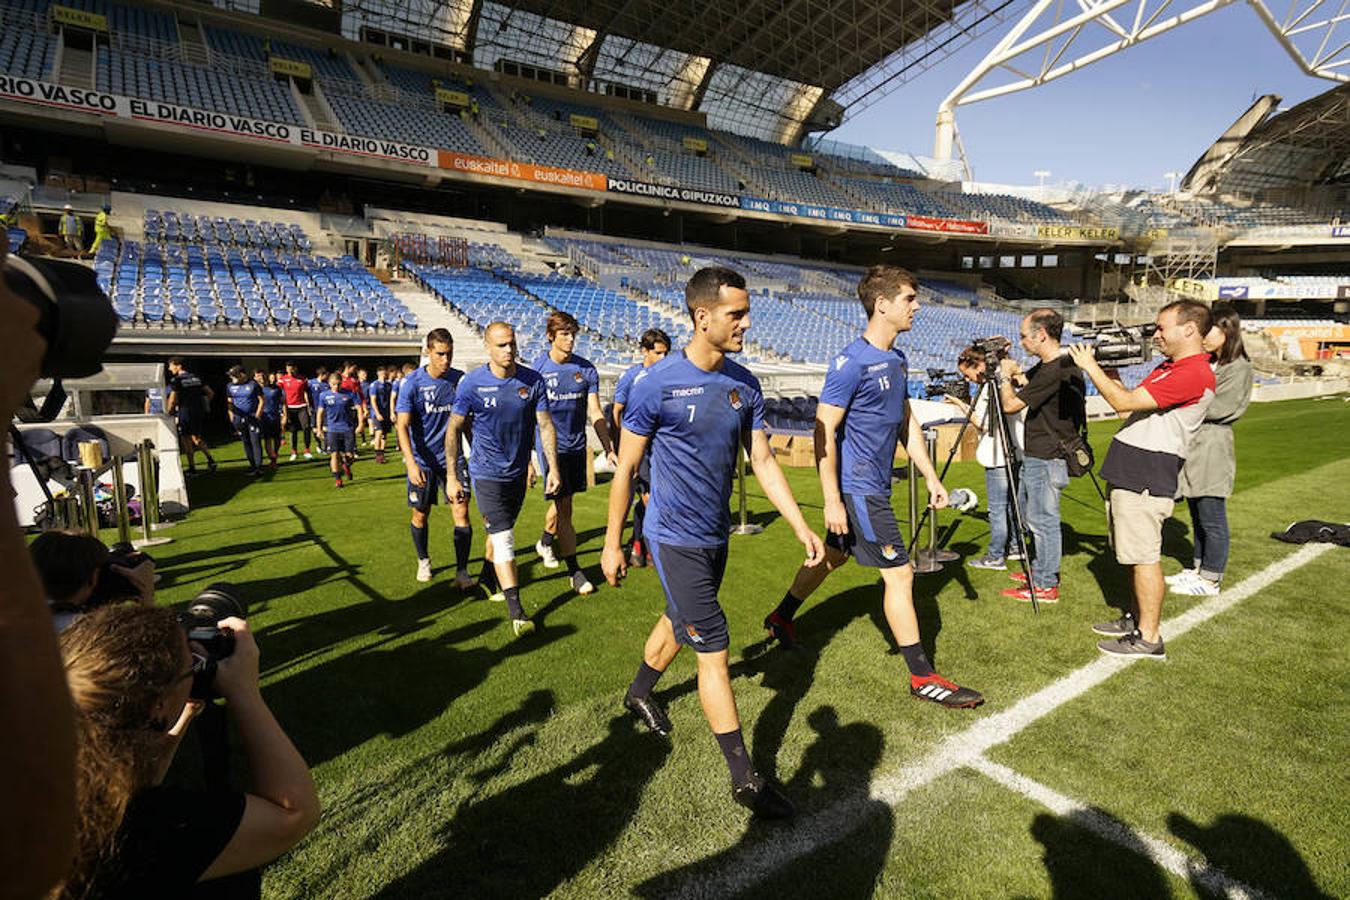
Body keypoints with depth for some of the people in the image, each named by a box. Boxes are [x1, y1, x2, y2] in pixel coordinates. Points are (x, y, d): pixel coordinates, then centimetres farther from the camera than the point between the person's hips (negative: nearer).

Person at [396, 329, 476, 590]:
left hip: (453, 458, 2)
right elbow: (402, 426, -14)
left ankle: (462, 571, 1)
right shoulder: (412, 382, -11)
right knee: (420, 516, 11)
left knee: (461, 512, -8)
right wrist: (411, 463, -25)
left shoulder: (459, 379, -1)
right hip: (422, 461, -1)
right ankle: (423, 561, 35)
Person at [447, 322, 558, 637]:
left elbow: (545, 425, -2)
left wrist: (553, 467, -8)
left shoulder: (532, 380, -7)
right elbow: (454, 429, -6)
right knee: (503, 539, -10)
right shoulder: (472, 384, -14)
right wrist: (452, 476, -9)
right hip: (487, 472, -4)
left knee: (501, 530, 20)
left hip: (518, 472, 4)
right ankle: (517, 613, -6)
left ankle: (487, 578, 47)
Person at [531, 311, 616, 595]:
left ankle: (546, 541, 46)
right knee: (563, 506, -6)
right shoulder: (537, 369, -7)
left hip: (577, 446, 4)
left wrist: (609, 448, -5)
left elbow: (595, 414, 3)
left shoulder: (586, 369, 2)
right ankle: (574, 570, 2)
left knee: (563, 502, 18)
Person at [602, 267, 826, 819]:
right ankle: (745, 778, 10)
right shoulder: (657, 384, -18)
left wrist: (801, 526, -2)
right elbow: (626, 468, -10)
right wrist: (612, 543, -5)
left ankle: (639, 692, 53)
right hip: (675, 539, -6)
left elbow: (763, 462, 4)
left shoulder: (744, 384, -1)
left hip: (716, 535, 7)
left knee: (679, 622, 25)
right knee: (713, 650, -3)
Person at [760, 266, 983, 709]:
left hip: (874, 485, 9)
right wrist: (832, 501, -22)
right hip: (858, 488, -9)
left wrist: (932, 477, 15)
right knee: (899, 573, -4)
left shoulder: (897, 360, 10)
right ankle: (922, 677, 8)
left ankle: (782, 617, 41)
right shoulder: (851, 363, -18)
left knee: (834, 554, 21)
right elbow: (824, 433, -20)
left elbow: (907, 423, 17)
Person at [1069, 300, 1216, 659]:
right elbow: (1131, 397, 19)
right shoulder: (1169, 367, 16)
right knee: (1133, 555, 18)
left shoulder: (1195, 374, -17)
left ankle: (1149, 639, 6)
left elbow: (1124, 403, -21)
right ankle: (1137, 618, 31)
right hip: (1130, 472, 10)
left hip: (1146, 479, -10)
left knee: (1143, 558, -3)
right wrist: (1105, 372, 6)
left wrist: (1090, 366, -11)